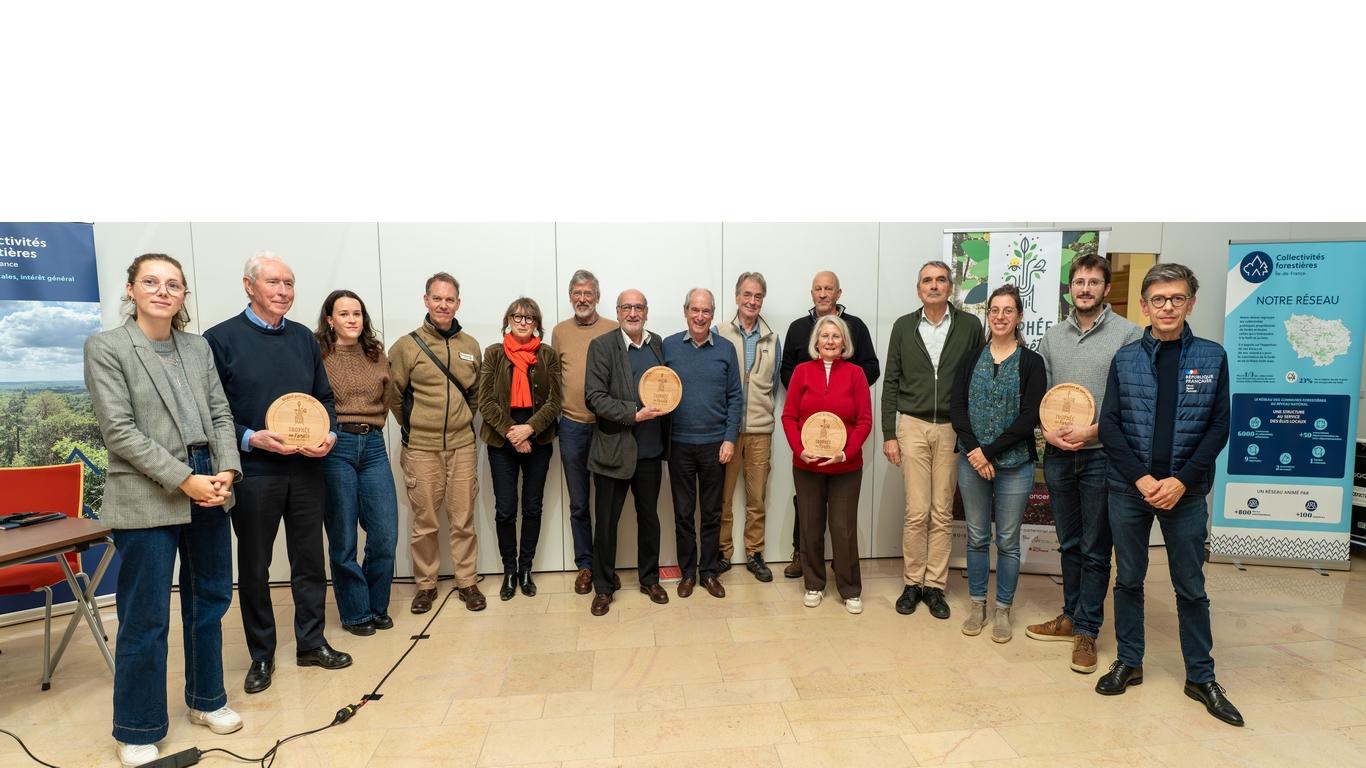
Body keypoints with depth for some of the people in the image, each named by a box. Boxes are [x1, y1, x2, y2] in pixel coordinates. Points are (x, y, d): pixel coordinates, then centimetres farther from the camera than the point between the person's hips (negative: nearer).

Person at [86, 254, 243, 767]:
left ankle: (206, 698, 33)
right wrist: (183, 480, -18)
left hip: (209, 492, 5)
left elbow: (221, 415, 8)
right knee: (145, 619, 4)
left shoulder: (199, 348, 10)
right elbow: (119, 429, -11)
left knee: (210, 601, 15)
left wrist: (227, 469, -8)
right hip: (146, 499, -5)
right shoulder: (105, 347, -4)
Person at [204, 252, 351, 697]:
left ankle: (311, 642, 27)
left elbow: (324, 397, 12)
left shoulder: (304, 338, 9)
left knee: (309, 559, 12)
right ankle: (261, 656, 26)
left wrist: (329, 434, -5)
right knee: (254, 566, 10)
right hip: (253, 471, -3)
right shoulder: (221, 339, -4)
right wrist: (250, 438, -19)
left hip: (306, 468, 4)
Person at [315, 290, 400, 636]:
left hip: (373, 446, 4)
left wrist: (370, 429, 12)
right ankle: (355, 612, 21)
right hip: (334, 448, -4)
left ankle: (377, 607, 23)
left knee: (385, 535, 4)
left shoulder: (376, 354, 10)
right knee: (343, 539, 5)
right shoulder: (317, 354, -3)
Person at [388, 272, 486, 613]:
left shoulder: (470, 346, 5)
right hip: (421, 448, -2)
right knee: (424, 521, 8)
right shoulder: (407, 345, -4)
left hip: (462, 446, 2)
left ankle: (467, 582, 21)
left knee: (463, 519, 8)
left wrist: (463, 419, 11)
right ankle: (425, 584, 24)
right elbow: (394, 395, 4)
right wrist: (413, 425, 9)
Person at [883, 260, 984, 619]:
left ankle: (935, 585, 18)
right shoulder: (904, 326, 4)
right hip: (912, 426, 0)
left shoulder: (969, 325, 2)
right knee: (917, 512, 0)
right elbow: (891, 383, 4)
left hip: (952, 429, 0)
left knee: (942, 513, 6)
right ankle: (913, 582, 16)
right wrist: (889, 435, 0)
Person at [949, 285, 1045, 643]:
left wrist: (990, 452, -14)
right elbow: (957, 407, -1)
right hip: (972, 461, 2)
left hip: (1014, 465, -2)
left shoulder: (1031, 362, -2)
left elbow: (1029, 416, -9)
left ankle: (1003, 609, 23)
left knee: (1008, 541, 8)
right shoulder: (971, 359, 5)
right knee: (977, 537, 11)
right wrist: (974, 450, -14)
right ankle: (977, 605, 25)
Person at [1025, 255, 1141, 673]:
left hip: (1102, 455, -4)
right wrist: (1047, 431, -4)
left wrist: (1093, 430, -16)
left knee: (1095, 551, 4)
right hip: (1058, 454, 4)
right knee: (1069, 544, 16)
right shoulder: (1052, 337, 10)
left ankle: (1086, 630, 17)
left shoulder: (1127, 334, -4)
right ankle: (1071, 617, 29)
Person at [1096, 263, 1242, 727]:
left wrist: (1181, 481, -12)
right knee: (1128, 579, 11)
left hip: (1186, 492, 0)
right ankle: (1129, 663, 26)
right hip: (1129, 489, 0)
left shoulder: (1211, 357, 1)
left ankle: (1201, 677, 26)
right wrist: (1141, 478, -12)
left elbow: (1219, 427, -2)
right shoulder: (1125, 359, 1)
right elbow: (1108, 426, -2)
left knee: (1191, 587, 10)